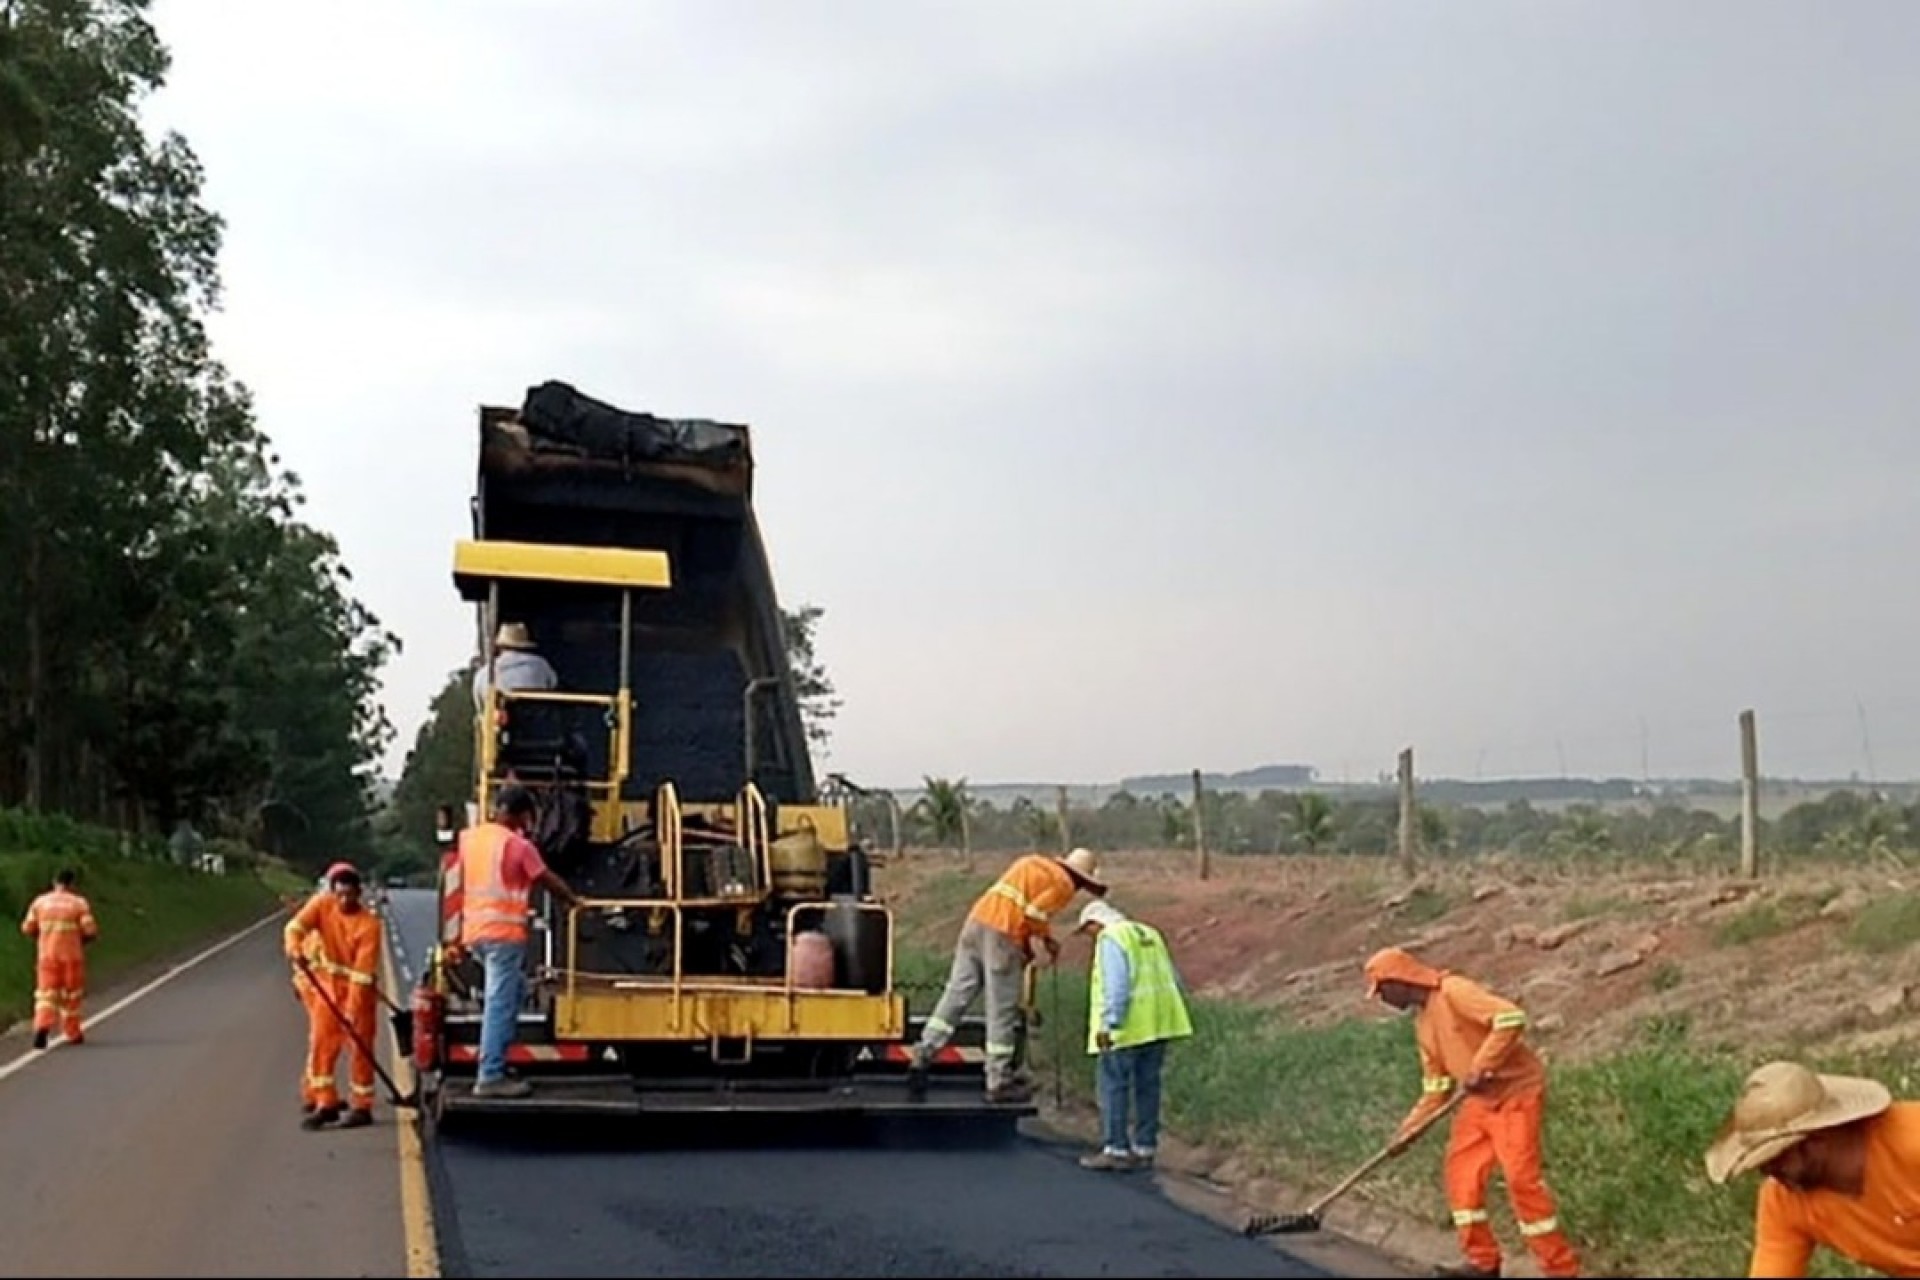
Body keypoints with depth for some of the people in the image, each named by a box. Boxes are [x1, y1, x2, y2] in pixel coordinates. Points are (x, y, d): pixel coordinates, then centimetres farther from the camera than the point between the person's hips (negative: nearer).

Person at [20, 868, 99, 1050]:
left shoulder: (40, 902, 2)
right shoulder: (79, 903, -6)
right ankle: (72, 1033, 21)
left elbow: (27, 929, 4)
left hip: (47, 955, 2)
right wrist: (83, 941, 10)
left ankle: (42, 1027, -22)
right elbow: (91, 931, -11)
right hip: (72, 955, -1)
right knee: (71, 994, 13)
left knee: (46, 994, 2)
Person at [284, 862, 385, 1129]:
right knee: (323, 1039, -3)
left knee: (360, 1044, -1)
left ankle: (361, 1106, 8)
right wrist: (295, 949, -47)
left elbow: (362, 972, -24)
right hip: (325, 982, 3)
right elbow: (296, 926, -25)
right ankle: (324, 1102, 3)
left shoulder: (369, 924, -20)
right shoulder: (321, 904, -10)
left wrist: (352, 1010, -29)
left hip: (359, 987, -3)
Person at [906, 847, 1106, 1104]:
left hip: (976, 921, 8)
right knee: (1002, 1012, 0)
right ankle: (999, 1083, 5)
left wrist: (1026, 944, 20)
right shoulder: (1064, 885, 1)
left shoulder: (1033, 862, 25)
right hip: (1002, 937, -8)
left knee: (956, 995, 7)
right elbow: (1033, 914, -10)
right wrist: (1048, 938, 8)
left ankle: (922, 1056, 0)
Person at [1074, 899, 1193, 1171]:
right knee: (1147, 1085, 10)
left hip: (1128, 1026, -8)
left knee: (1114, 1085, -2)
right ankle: (1144, 1149, 12)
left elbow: (1117, 984, -19)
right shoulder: (1149, 935, 20)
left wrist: (1109, 1024, -21)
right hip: (1157, 1023, 8)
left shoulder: (1110, 938, -6)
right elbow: (1175, 982, 20)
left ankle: (1116, 1150, -3)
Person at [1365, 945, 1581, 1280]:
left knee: (1521, 1177, -15)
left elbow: (1511, 1018, -29)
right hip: (1481, 1098, 10)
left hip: (1516, 1090, -9)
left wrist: (1481, 1067, -28)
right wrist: (1408, 1130, 13)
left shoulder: (1453, 991, -16)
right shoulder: (1423, 1021, 12)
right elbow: (1436, 1087, 18)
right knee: (1461, 1172, 7)